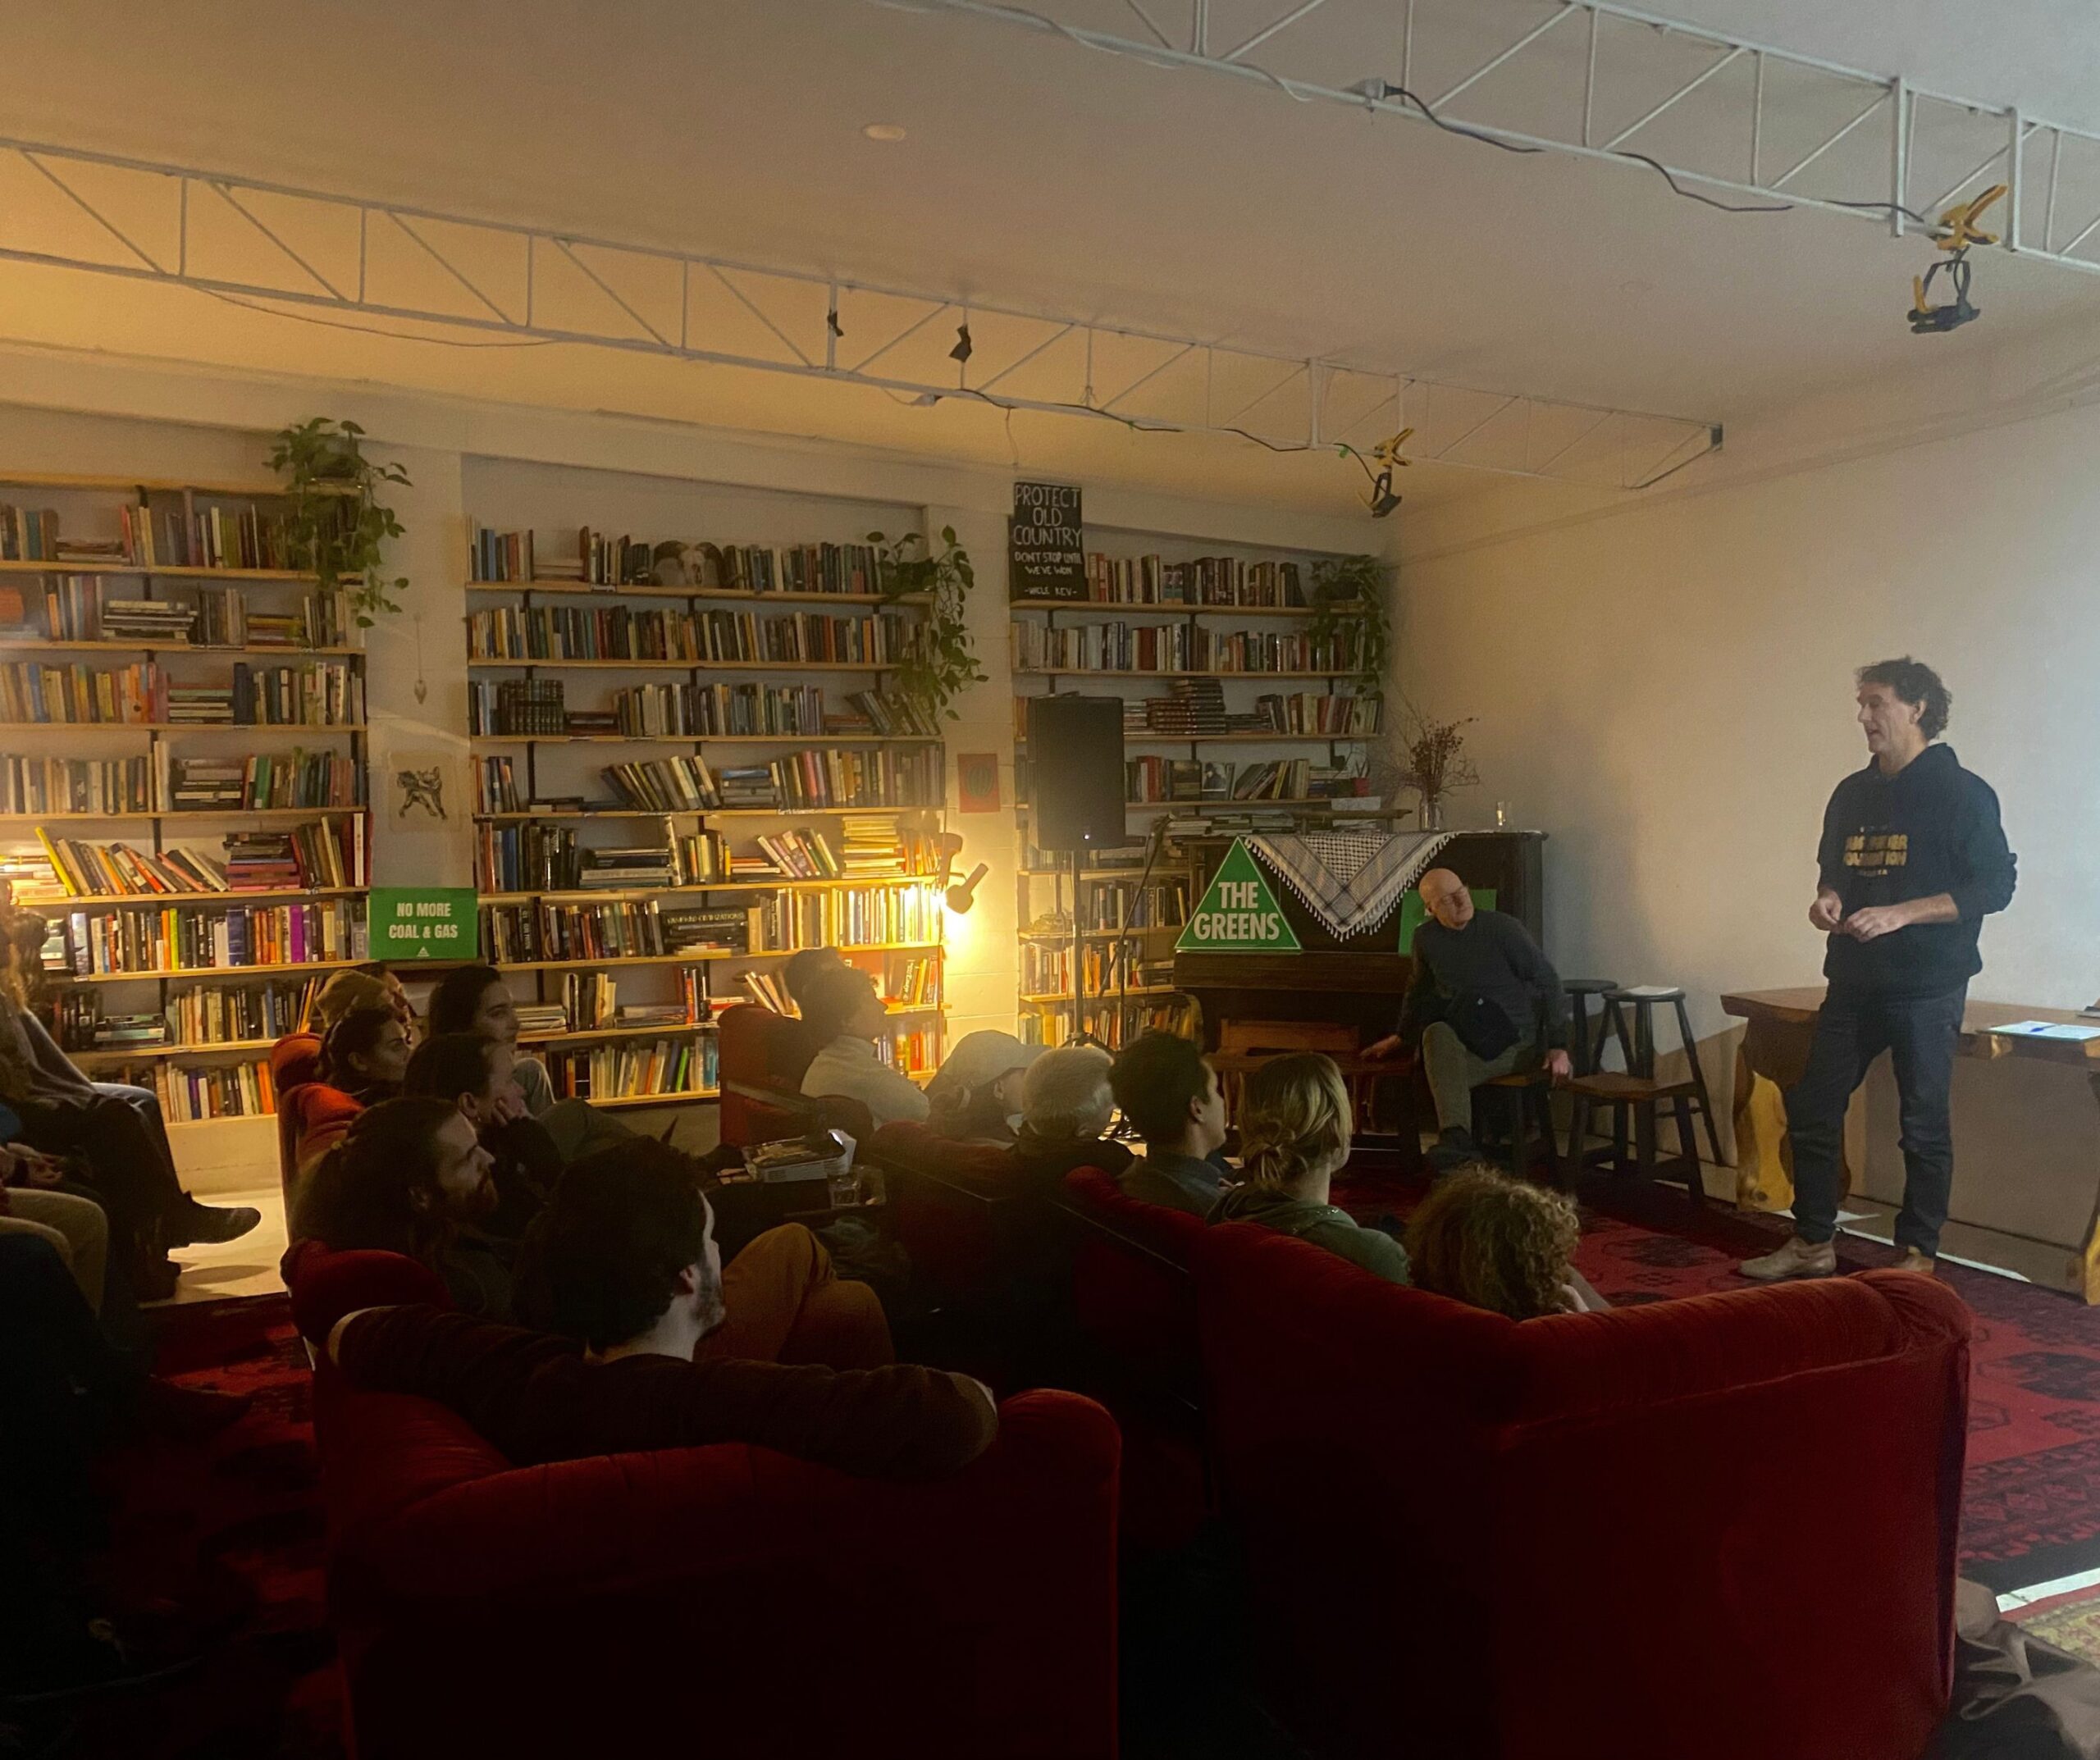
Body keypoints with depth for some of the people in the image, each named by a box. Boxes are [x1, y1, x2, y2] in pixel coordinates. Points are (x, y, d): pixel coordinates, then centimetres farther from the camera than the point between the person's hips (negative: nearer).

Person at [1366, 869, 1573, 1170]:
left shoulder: (1503, 928, -7)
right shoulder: (1426, 938, 7)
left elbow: (1548, 981, -5)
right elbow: (1419, 990, 26)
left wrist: (1558, 1046, -10)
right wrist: (1401, 1037, 28)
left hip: (1513, 1043, -3)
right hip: (1462, 1039, 3)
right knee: (1437, 1035, -35)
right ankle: (1458, 1139, -49)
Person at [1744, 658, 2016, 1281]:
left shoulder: (1962, 793, -7)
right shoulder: (1852, 793, 11)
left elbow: (1994, 887, -11)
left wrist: (1899, 914, -20)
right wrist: (1827, 899, -1)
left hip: (1926, 988, -6)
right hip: (1854, 982, 6)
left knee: (1923, 1124, 3)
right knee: (1811, 1111, 6)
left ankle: (1918, 1254, 17)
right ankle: (1813, 1242, 18)